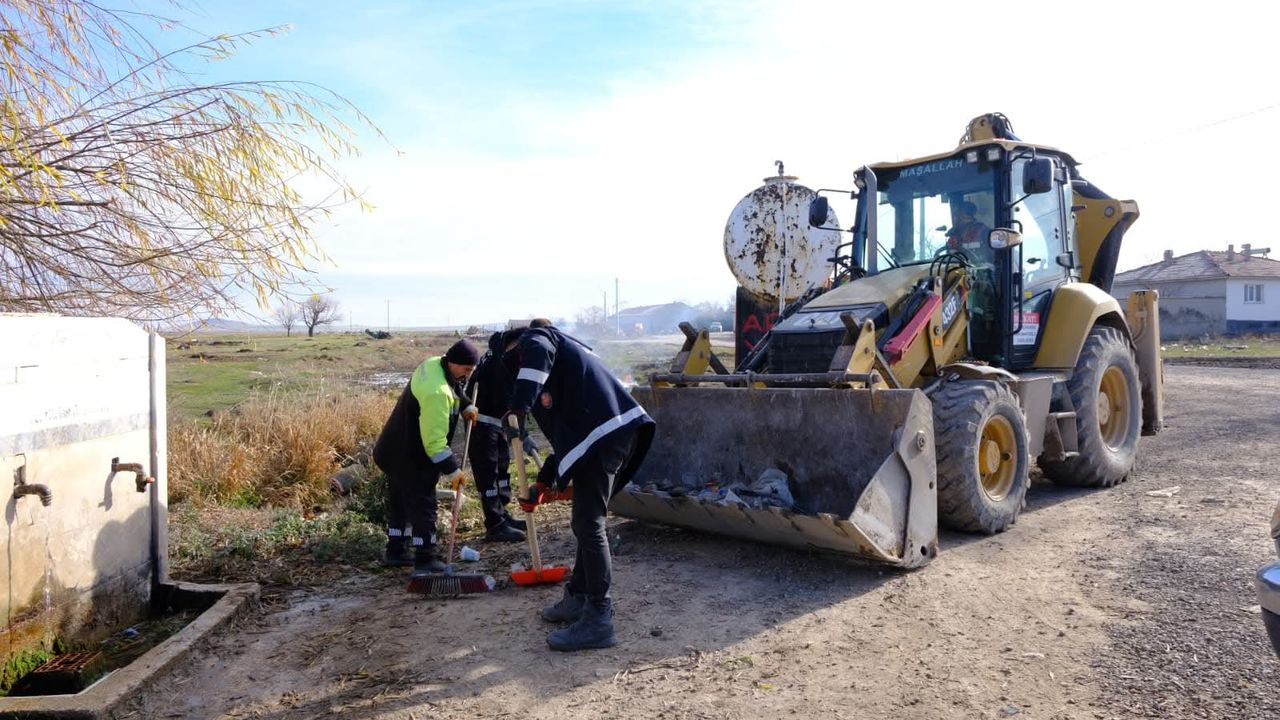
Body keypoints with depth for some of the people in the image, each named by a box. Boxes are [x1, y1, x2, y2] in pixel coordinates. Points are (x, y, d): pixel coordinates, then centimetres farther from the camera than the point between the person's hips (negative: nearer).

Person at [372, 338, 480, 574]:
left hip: (397, 452, 11)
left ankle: (396, 550, 32)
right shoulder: (437, 392, -32)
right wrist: (452, 469, -21)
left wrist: (465, 406, 7)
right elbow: (435, 440, -29)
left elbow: (453, 388, 22)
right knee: (423, 505, -2)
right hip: (411, 459, -11)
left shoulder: (433, 364, -3)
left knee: (401, 500, 19)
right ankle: (425, 559, 4)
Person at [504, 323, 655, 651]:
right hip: (618, 429, 10)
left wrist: (518, 409, -22)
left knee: (588, 525, -4)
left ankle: (598, 621, 1)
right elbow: (564, 437, 32)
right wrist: (542, 484, 30)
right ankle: (579, 599, 33)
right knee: (586, 522, 20)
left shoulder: (533, 339, 12)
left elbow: (538, 353, -19)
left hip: (602, 433, -10)